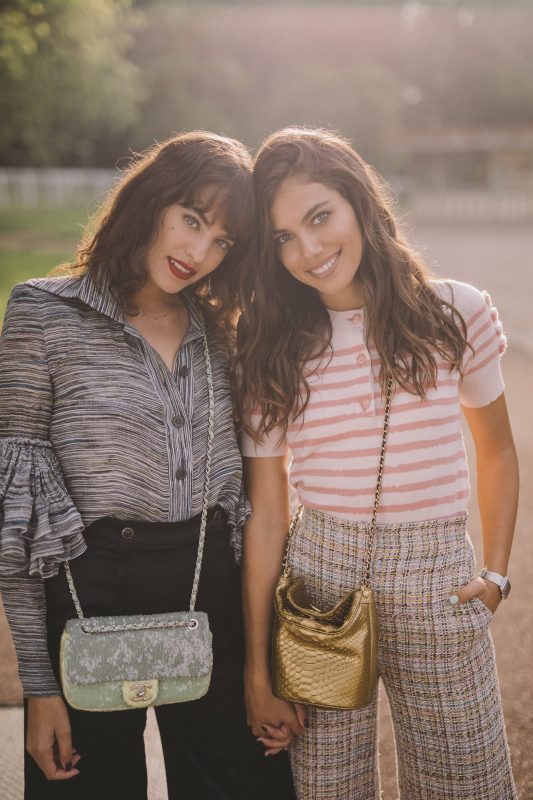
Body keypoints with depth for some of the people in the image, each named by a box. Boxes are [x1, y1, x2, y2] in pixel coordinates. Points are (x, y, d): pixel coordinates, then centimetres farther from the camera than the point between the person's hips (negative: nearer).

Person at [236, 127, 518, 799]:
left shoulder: (457, 315, -2)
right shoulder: (270, 351, -2)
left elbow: (495, 451, 12)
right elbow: (265, 516, -1)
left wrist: (496, 572, 3)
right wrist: (256, 673, 0)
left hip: (437, 588, 0)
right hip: (317, 575, 0)